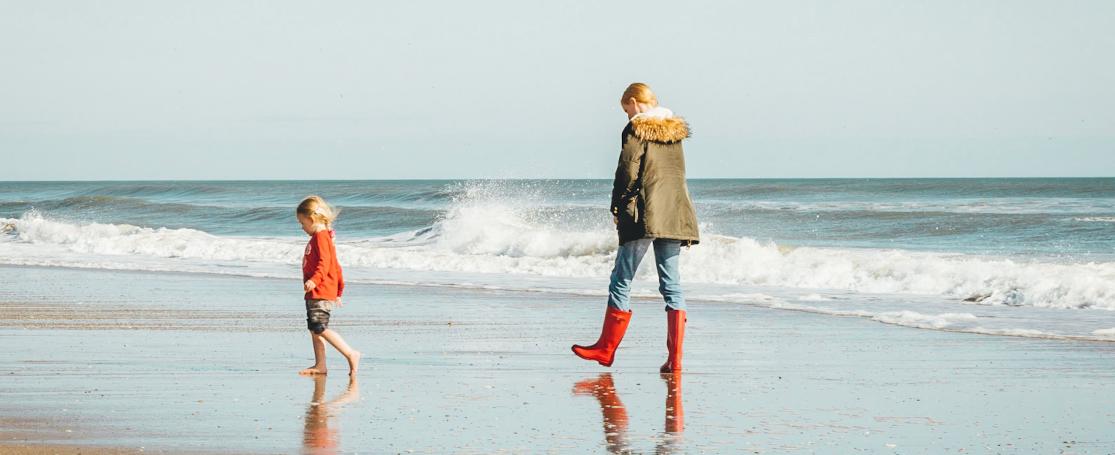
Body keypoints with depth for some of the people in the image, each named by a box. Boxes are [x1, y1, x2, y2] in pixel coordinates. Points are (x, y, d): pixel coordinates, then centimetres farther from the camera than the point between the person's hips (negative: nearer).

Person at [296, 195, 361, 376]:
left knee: (320, 328, -15)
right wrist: (339, 290, 29)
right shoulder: (323, 236, 21)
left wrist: (314, 280, -38)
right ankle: (320, 365, 10)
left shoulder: (321, 236, -11)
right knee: (314, 329, 9)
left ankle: (351, 354, -14)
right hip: (315, 294, 11)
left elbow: (324, 263, -25)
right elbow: (335, 267, 26)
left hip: (321, 293, -11)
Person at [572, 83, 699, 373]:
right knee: (671, 284, 5)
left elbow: (628, 172, -10)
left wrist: (617, 208, 1)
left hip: (644, 215, -6)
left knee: (622, 280, 5)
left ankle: (606, 349, 12)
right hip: (675, 215, 6)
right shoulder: (676, 130, 14)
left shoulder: (635, 129, -5)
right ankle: (674, 357, -3)